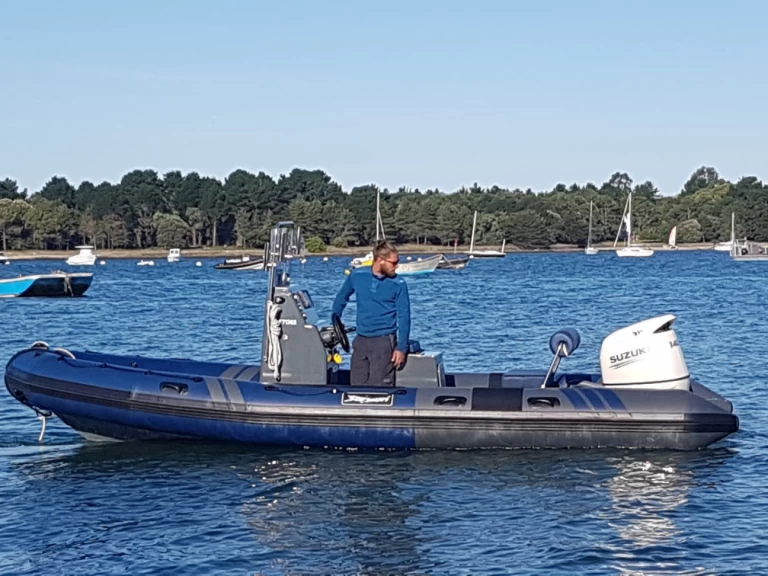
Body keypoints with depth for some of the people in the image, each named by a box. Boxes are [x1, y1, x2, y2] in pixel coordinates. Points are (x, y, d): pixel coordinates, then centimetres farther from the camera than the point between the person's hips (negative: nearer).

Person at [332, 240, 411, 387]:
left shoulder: (398, 284, -5)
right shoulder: (357, 275, 1)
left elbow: (404, 317, -3)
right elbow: (341, 298, 17)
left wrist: (401, 347, -8)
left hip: (383, 341, -3)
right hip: (361, 340, 4)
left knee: (380, 388, -8)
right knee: (356, 384, 8)